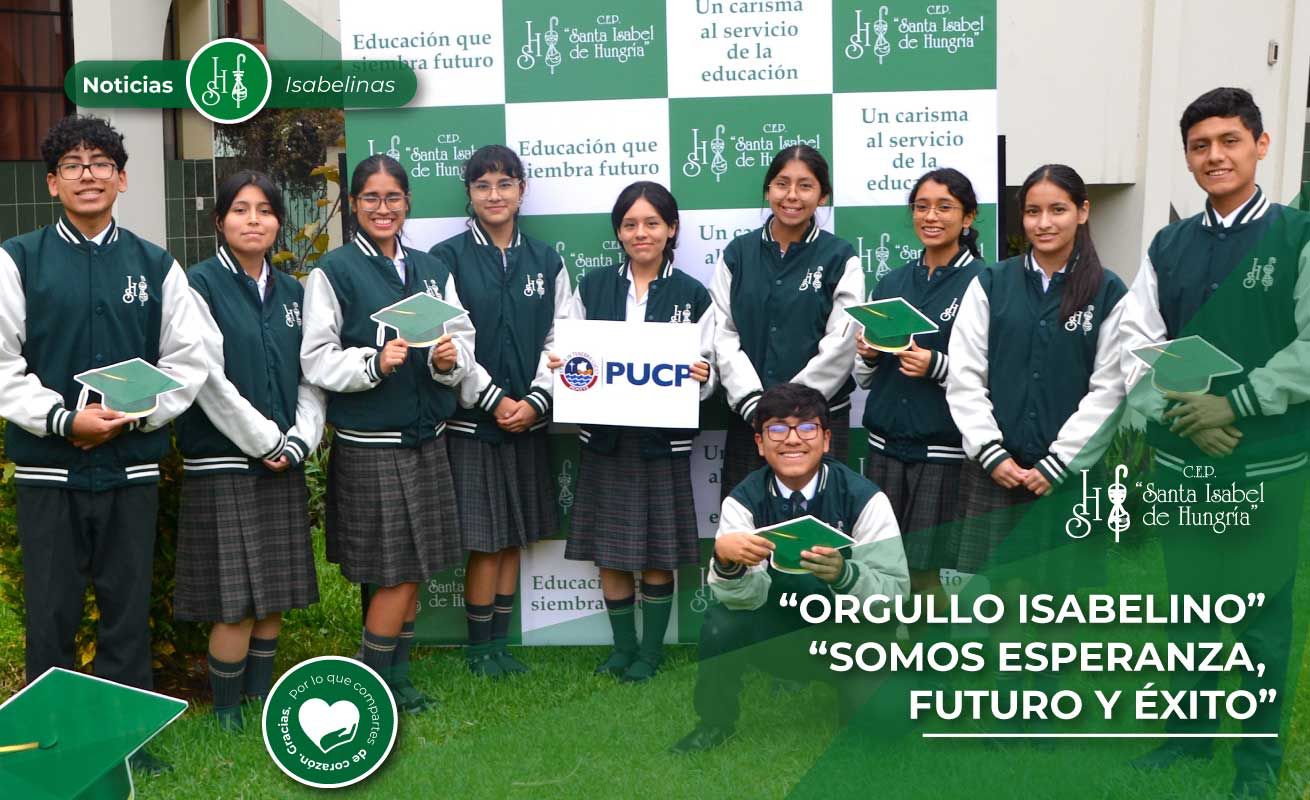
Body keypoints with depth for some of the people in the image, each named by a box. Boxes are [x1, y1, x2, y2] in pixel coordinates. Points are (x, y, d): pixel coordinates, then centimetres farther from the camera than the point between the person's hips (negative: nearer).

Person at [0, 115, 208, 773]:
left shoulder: (156, 267, 7)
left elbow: (187, 361, 3)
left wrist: (134, 415, -10)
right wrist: (64, 419, -15)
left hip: (133, 465, 1)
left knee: (128, 609, 9)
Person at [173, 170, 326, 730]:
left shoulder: (292, 293, 12)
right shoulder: (200, 285, -5)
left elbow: (313, 376, 9)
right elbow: (209, 380, -12)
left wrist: (299, 441, -5)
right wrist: (266, 441, -11)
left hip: (284, 464, 5)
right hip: (224, 463, -5)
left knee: (275, 594, 10)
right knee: (236, 600, -4)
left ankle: (262, 699, 24)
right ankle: (226, 712, 12)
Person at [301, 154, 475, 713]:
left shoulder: (431, 270, 12)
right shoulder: (333, 272, -4)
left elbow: (463, 340, 8)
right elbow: (316, 361, -9)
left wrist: (449, 357, -13)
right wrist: (374, 363, -24)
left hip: (426, 439, 5)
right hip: (368, 446, -5)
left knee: (414, 568, 12)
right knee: (397, 572, -2)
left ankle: (397, 675, 27)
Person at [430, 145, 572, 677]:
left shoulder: (545, 260, 8)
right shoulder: (448, 258, -3)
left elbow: (560, 338, 5)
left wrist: (535, 400, -8)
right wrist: (494, 399, -13)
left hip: (528, 419, 4)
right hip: (470, 419, -4)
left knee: (515, 537, 10)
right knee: (484, 541, -1)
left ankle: (499, 644, 21)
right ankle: (479, 648, 15)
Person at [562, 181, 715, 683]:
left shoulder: (692, 294, 0)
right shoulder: (592, 287, 5)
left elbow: (707, 370, 1)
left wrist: (702, 375, -20)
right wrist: (562, 366, -11)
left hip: (663, 438, -2)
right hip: (604, 435, 2)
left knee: (657, 554, 6)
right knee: (608, 551, 9)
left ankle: (651, 651, 22)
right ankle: (623, 646, 27)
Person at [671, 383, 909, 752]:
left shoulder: (864, 498, -16)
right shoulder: (744, 500, -11)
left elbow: (894, 594, -21)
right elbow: (746, 598, -18)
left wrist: (844, 574, -41)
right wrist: (725, 559, -41)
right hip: (777, 631, 2)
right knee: (722, 621, -25)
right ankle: (716, 721, 2)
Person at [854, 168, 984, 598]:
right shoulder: (891, 283, 12)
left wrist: (936, 366, -21)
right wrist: (867, 355, -3)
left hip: (942, 449, -4)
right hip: (885, 444, 5)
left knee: (923, 571, 1)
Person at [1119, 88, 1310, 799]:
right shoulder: (1167, 246, 7)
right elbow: (1137, 347, 3)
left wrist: (1234, 403, -16)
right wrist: (1177, 413, -12)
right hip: (1179, 457, 4)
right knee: (1187, 600, 15)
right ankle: (1190, 729, 33)